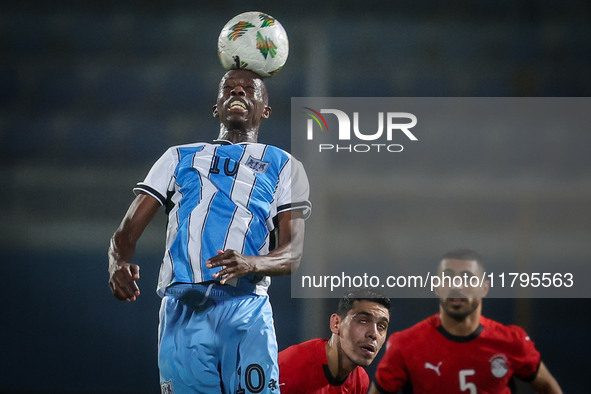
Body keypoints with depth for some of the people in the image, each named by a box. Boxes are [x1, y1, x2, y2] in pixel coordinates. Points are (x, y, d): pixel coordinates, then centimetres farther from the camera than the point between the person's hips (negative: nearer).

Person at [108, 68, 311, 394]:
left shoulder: (283, 166, 19)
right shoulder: (179, 158, 26)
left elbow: (292, 256, 7)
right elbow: (127, 231, 17)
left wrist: (251, 264, -17)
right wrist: (119, 266, -8)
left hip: (245, 308, -2)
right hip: (182, 307, 2)